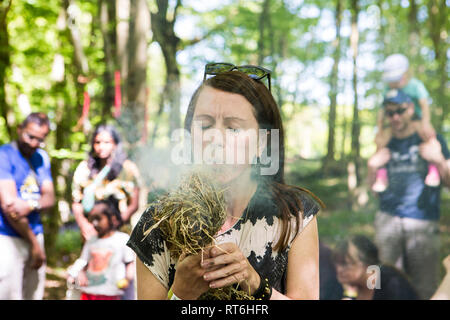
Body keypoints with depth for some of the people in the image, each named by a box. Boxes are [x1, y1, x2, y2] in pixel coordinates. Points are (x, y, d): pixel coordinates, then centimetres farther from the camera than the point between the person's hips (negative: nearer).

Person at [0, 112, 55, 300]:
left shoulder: (42, 158, 14)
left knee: (34, 295, 7)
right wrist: (34, 243, -8)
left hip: (36, 235, 6)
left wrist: (31, 205, -19)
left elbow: (50, 198, 6)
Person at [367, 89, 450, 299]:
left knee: (424, 288, -2)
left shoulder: (432, 140, 5)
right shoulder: (386, 146, 13)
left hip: (422, 224, -3)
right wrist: (372, 167, 1)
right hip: (388, 220, 3)